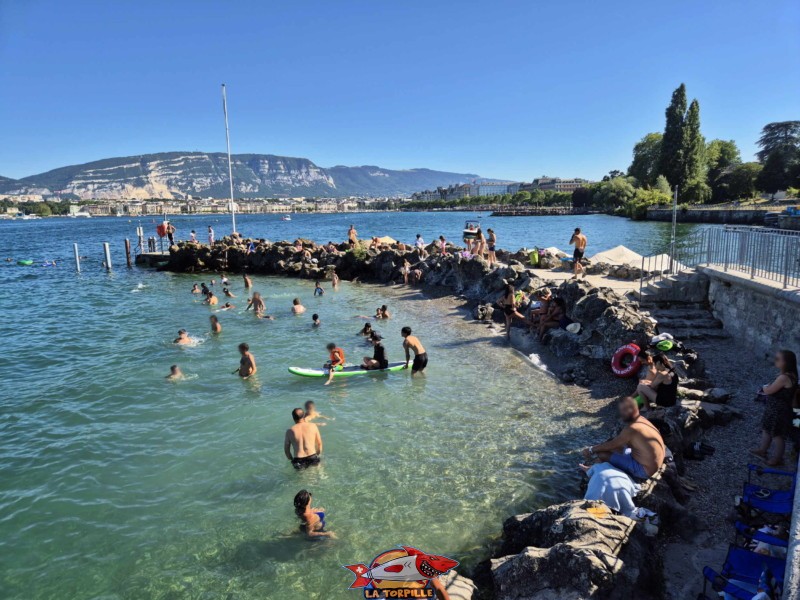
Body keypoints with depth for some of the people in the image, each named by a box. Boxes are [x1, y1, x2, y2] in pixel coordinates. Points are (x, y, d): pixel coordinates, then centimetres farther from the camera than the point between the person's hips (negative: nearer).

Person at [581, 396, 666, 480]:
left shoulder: (631, 428, -27)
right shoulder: (641, 420, 3)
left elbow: (611, 445, -15)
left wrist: (591, 450, -1)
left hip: (645, 470, -10)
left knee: (602, 455, -9)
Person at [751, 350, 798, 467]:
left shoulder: (784, 377, -30)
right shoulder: (788, 375, 2)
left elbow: (768, 391, -25)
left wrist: (764, 388, -4)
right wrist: (768, 388, -3)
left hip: (779, 411, -10)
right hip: (775, 408, 10)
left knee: (777, 435, 9)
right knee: (766, 429, 24)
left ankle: (778, 458, 26)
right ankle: (762, 450, 40)